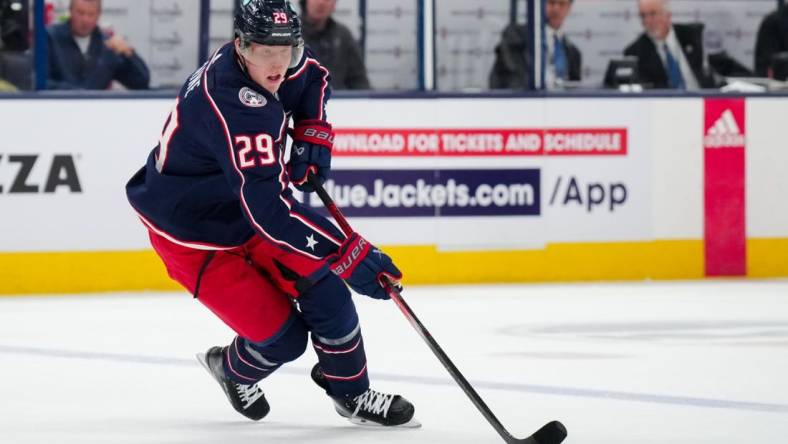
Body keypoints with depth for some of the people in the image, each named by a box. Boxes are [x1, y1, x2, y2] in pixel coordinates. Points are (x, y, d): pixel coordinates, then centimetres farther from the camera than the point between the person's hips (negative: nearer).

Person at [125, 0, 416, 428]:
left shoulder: (273, 61, -11)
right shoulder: (235, 107, -38)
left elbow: (313, 78, 16)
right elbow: (267, 208, -43)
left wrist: (313, 136, -3)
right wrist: (352, 256, -44)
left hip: (248, 202, 8)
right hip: (193, 233, -8)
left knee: (323, 289, -4)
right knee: (283, 336, -8)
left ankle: (352, 394, 14)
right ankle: (235, 371, 27)